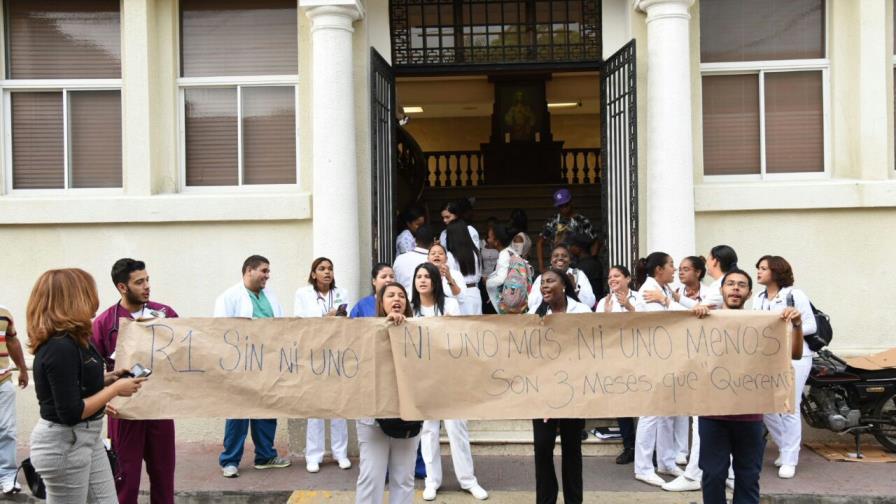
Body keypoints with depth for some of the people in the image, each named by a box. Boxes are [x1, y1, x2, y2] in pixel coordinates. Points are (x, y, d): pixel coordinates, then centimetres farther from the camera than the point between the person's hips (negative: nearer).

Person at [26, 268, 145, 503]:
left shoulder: (71, 340, 4)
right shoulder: (60, 348, -25)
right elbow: (71, 413, -25)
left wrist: (108, 378, 2)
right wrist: (116, 389, -17)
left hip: (88, 437, 9)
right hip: (64, 444, -9)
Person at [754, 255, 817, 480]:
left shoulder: (795, 295, -5)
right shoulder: (758, 300, 11)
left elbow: (811, 326, -6)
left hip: (795, 357, -5)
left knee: (789, 408, -4)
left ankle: (789, 460, 7)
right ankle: (786, 449, 25)